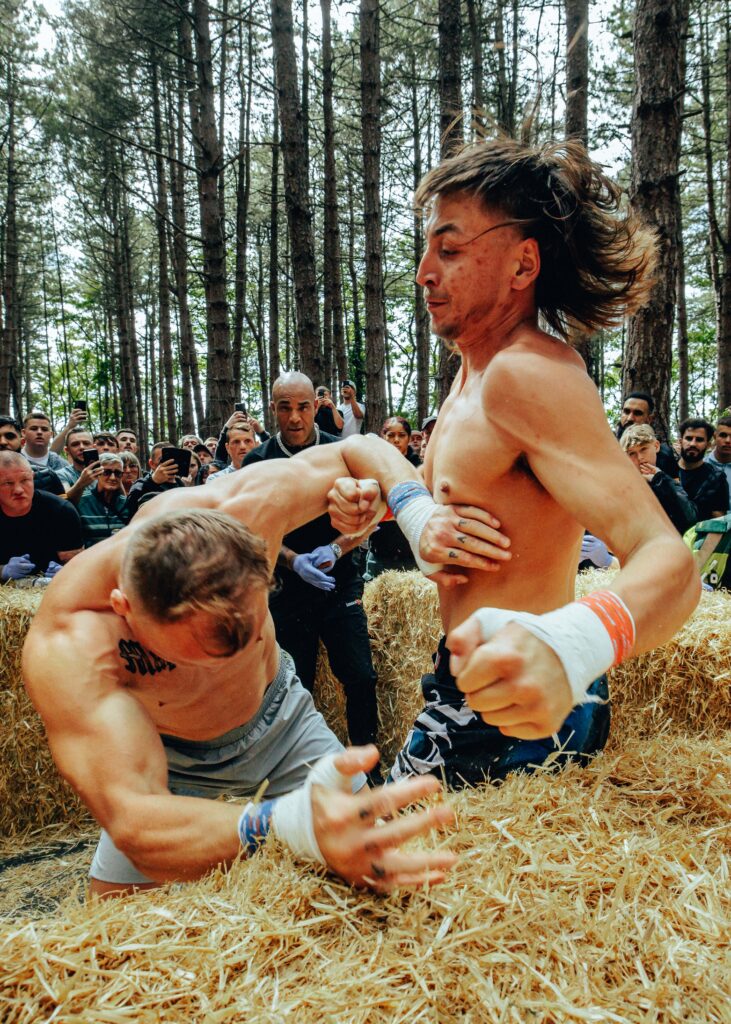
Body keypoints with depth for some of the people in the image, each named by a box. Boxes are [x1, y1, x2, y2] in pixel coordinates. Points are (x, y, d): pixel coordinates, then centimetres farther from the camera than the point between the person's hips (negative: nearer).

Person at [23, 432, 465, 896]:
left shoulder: (242, 506, -34)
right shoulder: (67, 647, -40)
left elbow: (357, 450, -17)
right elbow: (131, 820, -49)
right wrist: (286, 826, -67)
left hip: (279, 714, 2)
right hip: (171, 760, -1)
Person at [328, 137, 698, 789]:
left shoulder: (528, 374, -23)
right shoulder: (477, 368, 9)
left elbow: (669, 561, -33)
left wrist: (569, 644, -54)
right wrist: (380, 501, -4)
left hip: (515, 712, -9)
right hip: (477, 686, 9)